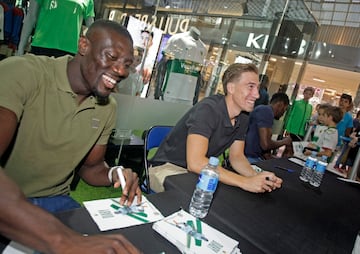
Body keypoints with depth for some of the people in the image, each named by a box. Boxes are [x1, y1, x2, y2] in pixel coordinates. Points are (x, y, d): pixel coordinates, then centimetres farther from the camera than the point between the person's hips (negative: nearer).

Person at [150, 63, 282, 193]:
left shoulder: (242, 118, -1)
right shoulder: (208, 109, -26)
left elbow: (236, 157, 4)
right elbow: (195, 162, -35)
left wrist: (257, 176, -17)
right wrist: (245, 182, -36)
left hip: (201, 171, 7)